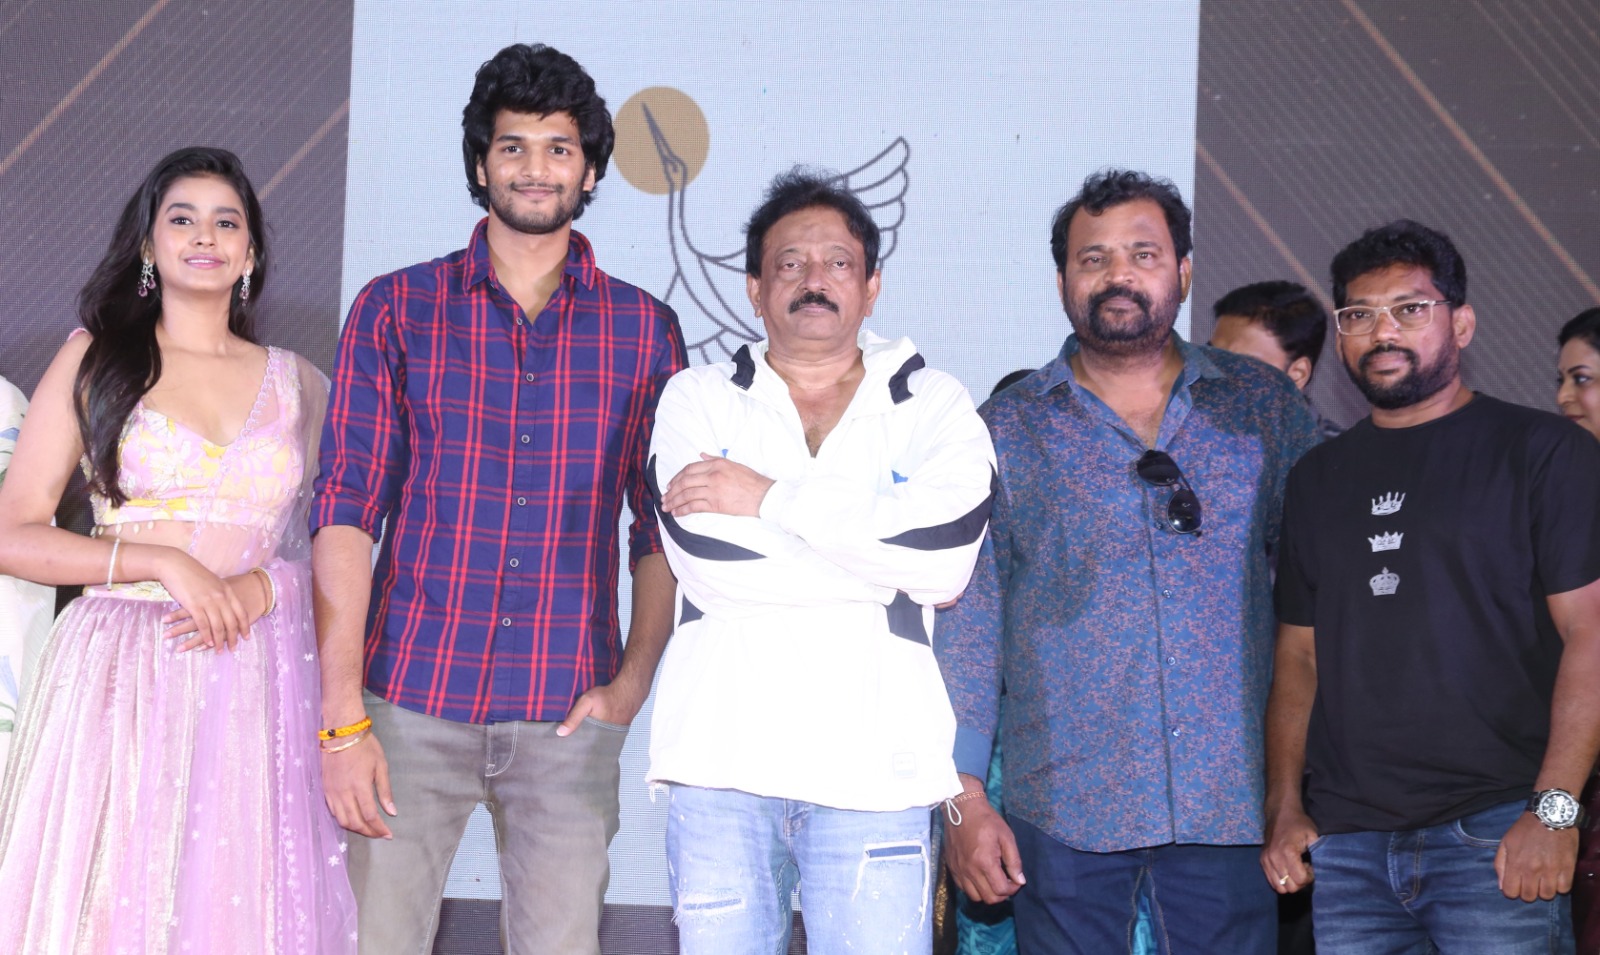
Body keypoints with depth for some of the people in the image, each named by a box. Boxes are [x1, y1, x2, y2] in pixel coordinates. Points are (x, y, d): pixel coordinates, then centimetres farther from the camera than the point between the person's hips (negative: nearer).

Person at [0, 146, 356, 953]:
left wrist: (262, 587, -8)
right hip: (119, 680, -2)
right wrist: (163, 563, -12)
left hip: (258, 685, 2)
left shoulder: (299, 385, 12)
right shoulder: (93, 360, 5)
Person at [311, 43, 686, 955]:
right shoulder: (397, 309, 5)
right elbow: (347, 509, 0)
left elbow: (662, 529, 11)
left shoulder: (645, 330, 9)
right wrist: (342, 716, -8)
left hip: (569, 717, 1)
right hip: (411, 702, -1)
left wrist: (634, 679, -3)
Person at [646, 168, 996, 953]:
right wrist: (883, 558, -6)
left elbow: (947, 547, -11)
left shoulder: (933, 405, 10)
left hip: (874, 769, 0)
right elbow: (708, 557, -8)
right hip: (724, 761, 1)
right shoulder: (699, 399, 10)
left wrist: (771, 499, -9)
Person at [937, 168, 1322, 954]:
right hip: (1065, 810, 0)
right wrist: (964, 796, -3)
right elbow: (966, 620, 4)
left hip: (1230, 802, 1)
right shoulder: (1006, 432, 5)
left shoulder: (1264, 408, 7)